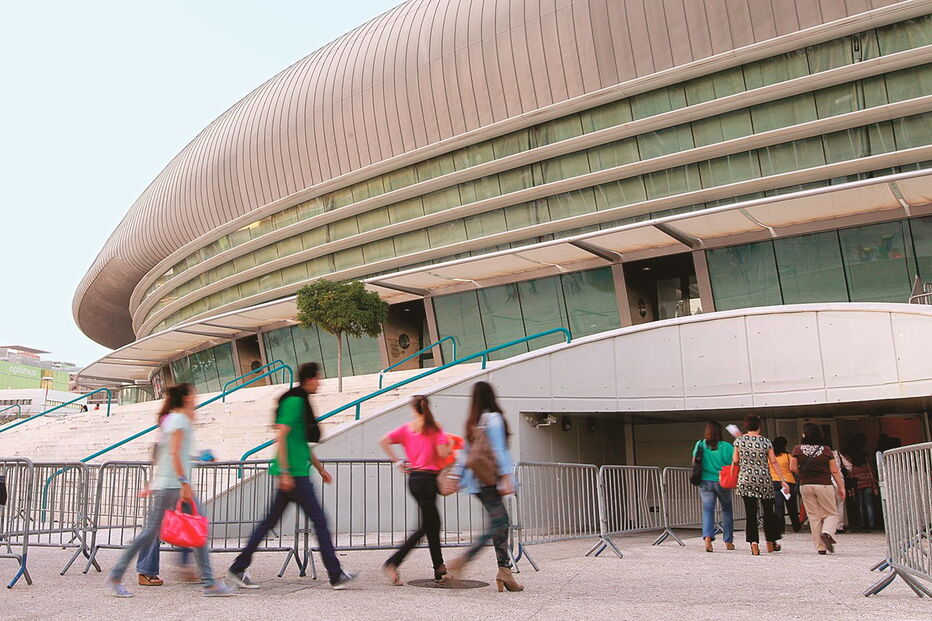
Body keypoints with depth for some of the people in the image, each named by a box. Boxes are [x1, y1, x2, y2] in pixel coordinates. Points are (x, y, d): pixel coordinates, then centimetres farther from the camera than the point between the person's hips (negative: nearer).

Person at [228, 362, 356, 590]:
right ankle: (336, 575, 1)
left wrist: (320, 469, 27)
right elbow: (280, 437, -19)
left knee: (270, 521, 12)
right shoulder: (294, 401, -12)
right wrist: (285, 473, -22)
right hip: (293, 472, -10)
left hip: (296, 472, 10)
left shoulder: (302, 401, 18)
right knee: (319, 520, -5)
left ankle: (238, 568, 18)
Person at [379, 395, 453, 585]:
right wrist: (449, 444, 8)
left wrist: (397, 461, 2)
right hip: (428, 478, -6)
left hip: (413, 478, 6)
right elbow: (442, 453, -13)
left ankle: (439, 568, 19)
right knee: (425, 527, 2)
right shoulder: (435, 428, -4)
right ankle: (393, 563, -3)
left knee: (433, 523, 15)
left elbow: (384, 441, -6)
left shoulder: (406, 428, 6)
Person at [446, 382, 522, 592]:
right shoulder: (493, 418, -8)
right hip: (489, 479, -8)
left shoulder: (472, 421, 13)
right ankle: (461, 561, -14)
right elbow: (499, 450, -13)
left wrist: (456, 475, 18)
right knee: (498, 525, -7)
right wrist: (506, 478, -14)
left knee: (502, 523, 10)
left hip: (476, 480, 8)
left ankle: (505, 570, 6)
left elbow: (465, 451, 15)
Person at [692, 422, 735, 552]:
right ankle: (728, 541, 22)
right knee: (727, 510, 17)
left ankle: (707, 537, -22)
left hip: (705, 482, 1)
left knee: (707, 510, 1)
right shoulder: (726, 447, -11)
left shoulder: (700, 445, -4)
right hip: (723, 483, -1)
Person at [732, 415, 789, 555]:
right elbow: (773, 462, -1)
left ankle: (753, 542, -11)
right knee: (768, 512, 14)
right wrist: (783, 480, 3)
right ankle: (771, 543, 22)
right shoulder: (766, 441, 0)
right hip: (764, 480, 0)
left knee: (750, 513, 2)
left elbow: (735, 461, 2)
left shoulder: (739, 440, 1)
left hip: (745, 480, 0)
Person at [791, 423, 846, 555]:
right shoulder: (826, 450, -5)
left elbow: (793, 467, -4)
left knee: (814, 516, 8)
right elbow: (835, 471, -2)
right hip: (824, 485, -2)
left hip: (805, 486, 2)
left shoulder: (797, 450, -4)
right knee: (831, 513, 11)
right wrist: (841, 487, 5)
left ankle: (820, 547, 7)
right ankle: (827, 532, -17)